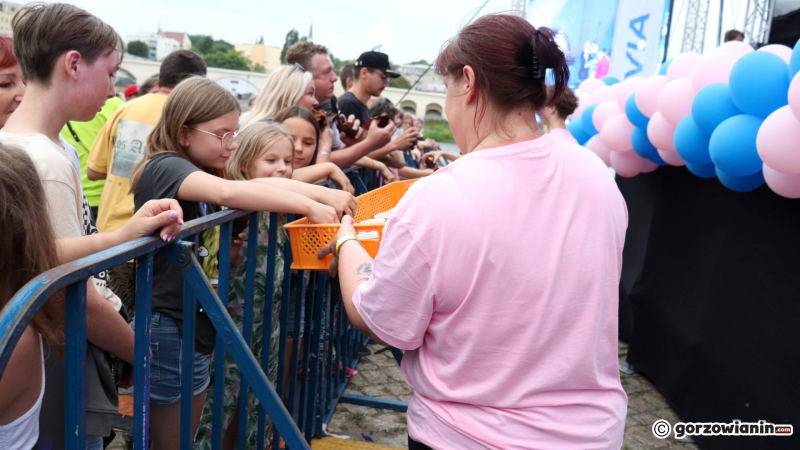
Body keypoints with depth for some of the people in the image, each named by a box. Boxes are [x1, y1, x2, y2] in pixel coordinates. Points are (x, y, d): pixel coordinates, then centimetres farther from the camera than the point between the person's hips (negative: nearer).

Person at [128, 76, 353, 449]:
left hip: (195, 328, 9)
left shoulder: (200, 173, 13)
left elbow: (261, 184, 1)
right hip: (170, 332, -9)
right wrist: (310, 206, -34)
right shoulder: (164, 167, -15)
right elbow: (228, 192, -35)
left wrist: (326, 194, -14)